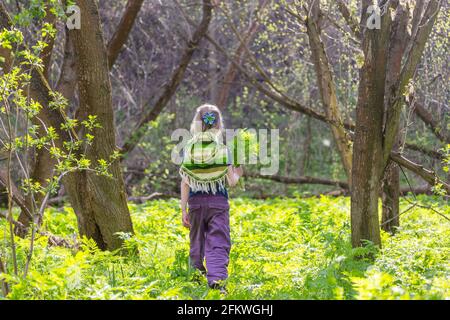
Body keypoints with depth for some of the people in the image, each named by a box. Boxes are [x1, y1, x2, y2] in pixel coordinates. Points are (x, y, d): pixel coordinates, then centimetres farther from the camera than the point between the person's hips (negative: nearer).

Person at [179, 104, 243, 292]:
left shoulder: (189, 149, -1)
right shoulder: (223, 150, -4)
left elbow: (185, 182, -2)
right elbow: (231, 182, -3)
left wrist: (184, 209, 3)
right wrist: (237, 174, 20)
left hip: (196, 201, 2)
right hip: (218, 201, -2)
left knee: (196, 244, 16)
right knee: (218, 245, -5)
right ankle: (217, 279, -25)